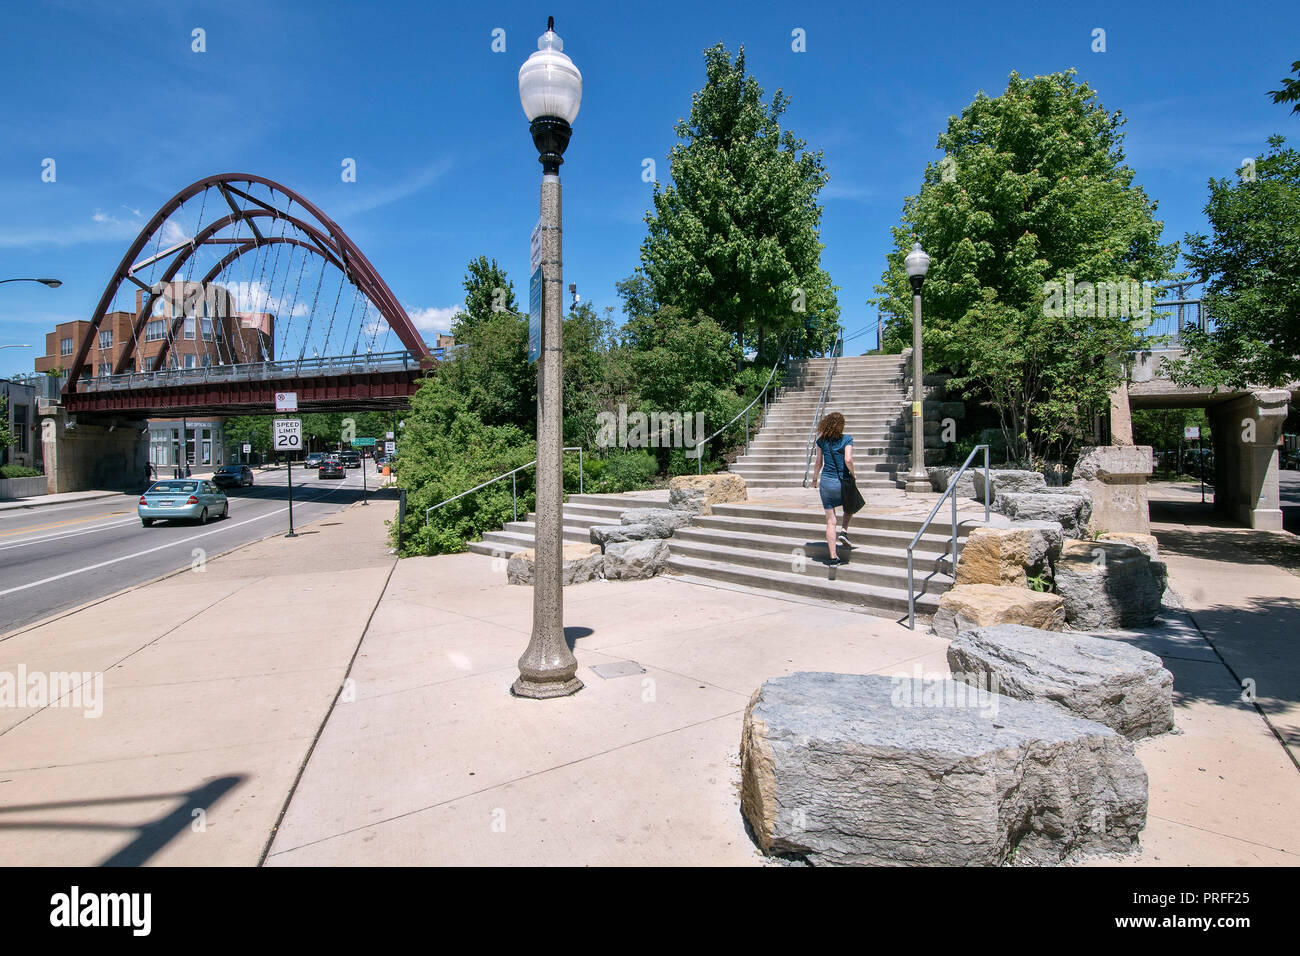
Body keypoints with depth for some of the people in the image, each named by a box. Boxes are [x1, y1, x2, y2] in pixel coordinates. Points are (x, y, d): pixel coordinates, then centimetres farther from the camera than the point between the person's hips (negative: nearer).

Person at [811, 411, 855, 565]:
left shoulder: (822, 440, 3)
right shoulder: (847, 439, -7)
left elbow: (819, 462, 9)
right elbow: (848, 460, -20)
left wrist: (815, 479, 22)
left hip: (826, 482, 2)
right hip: (842, 482, -2)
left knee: (830, 520, 5)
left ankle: (833, 557, 5)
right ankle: (844, 532, 9)